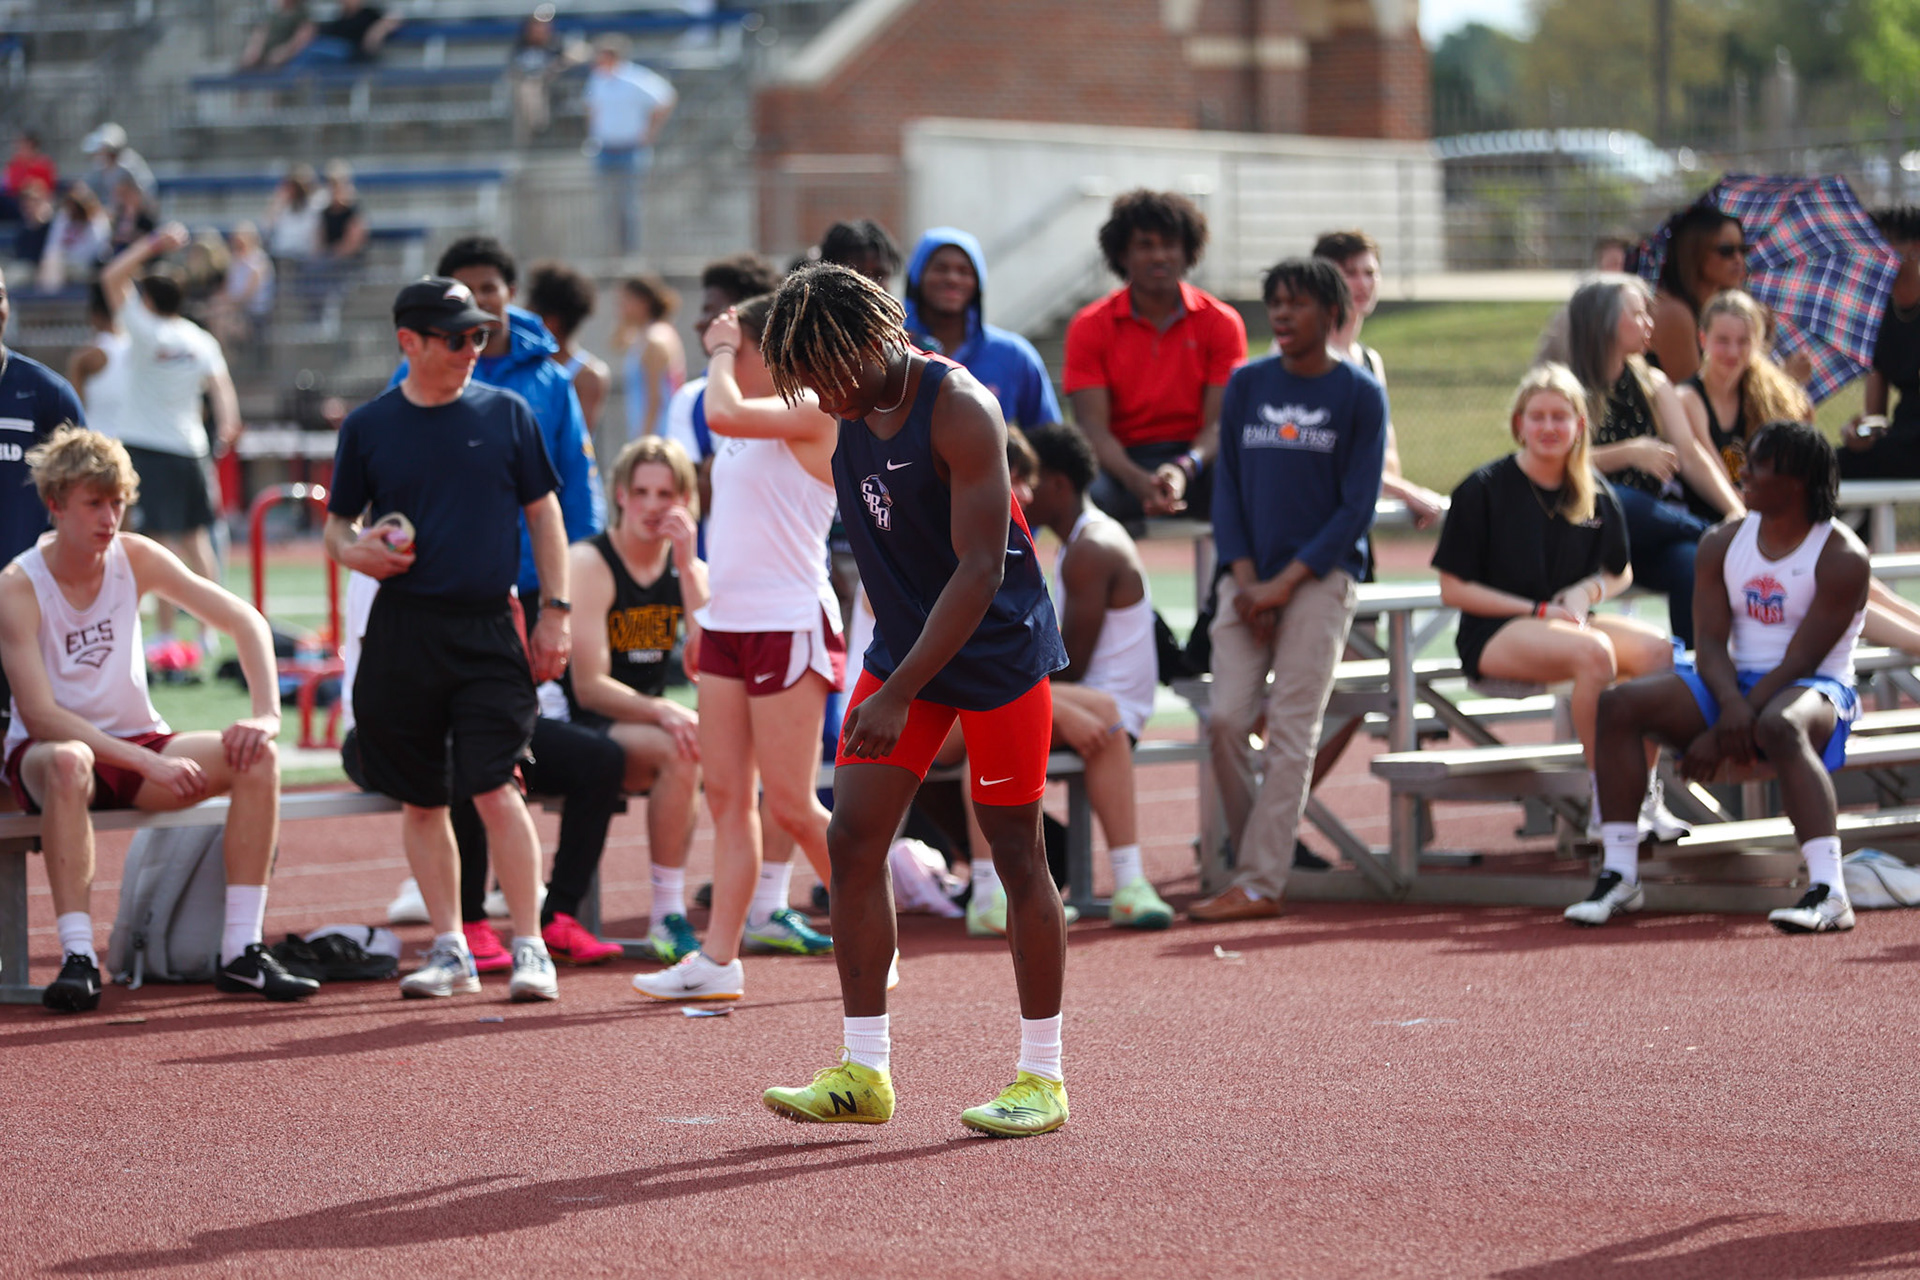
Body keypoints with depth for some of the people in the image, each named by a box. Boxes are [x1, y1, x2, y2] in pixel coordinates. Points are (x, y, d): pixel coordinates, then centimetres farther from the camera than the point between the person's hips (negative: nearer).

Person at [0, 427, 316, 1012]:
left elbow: (244, 620, -2)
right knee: (67, 763, -41)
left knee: (256, 757, -20)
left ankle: (242, 952, -19)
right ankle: (78, 958, -41)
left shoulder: (136, 558, -4)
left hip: (137, 741, 5)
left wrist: (266, 715, -18)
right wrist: (149, 764, -30)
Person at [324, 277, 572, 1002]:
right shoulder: (369, 427, 5)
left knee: (493, 789, -11)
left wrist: (555, 612, 1)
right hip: (403, 630, 2)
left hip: (489, 628, -2)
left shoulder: (505, 414, 4)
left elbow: (543, 513, 8)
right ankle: (449, 949, 16)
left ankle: (529, 947, -5)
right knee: (421, 800, 6)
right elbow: (337, 525, 12)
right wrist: (355, 552, -12)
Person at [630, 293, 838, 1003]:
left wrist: (720, 350, -9)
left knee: (791, 805, -5)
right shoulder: (750, 428, 17)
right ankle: (719, 959, 3)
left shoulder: (813, 412, -11)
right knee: (726, 795, 3)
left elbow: (723, 413, -26)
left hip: (790, 625, -8)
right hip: (729, 624, 9)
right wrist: (707, 606, 19)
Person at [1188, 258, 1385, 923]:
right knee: (1226, 720, -7)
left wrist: (1286, 583, -10)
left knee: (1292, 730, -9)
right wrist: (1245, 579, -4)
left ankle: (1260, 883, -10)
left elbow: (1358, 506, -4)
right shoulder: (1246, 385, 10)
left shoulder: (1359, 394, 0)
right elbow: (1227, 486, 10)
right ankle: (1250, 858, 8)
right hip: (1250, 578, 4)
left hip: (1320, 576, -3)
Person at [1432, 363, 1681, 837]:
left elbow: (1621, 572, 24)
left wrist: (1589, 591, -2)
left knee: (1657, 648, -26)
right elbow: (1453, 589, -4)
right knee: (1593, 651, -36)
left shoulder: (1596, 496, 10)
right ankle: (1604, 797, -27)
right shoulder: (1483, 490, -3)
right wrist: (1538, 611, -13)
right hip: (1495, 632, -5)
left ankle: (1644, 792, -20)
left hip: (1568, 620, 5)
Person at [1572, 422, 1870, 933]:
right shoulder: (1723, 543, 8)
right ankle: (1619, 876, -16)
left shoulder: (1840, 556, -11)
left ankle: (1828, 892, -50)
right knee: (1618, 703, -16)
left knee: (1779, 726, -42)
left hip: (1815, 687, -6)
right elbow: (1710, 641, 0)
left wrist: (1723, 737, -21)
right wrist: (1731, 705, -24)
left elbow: (1801, 660, -17)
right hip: (1734, 685, 6)